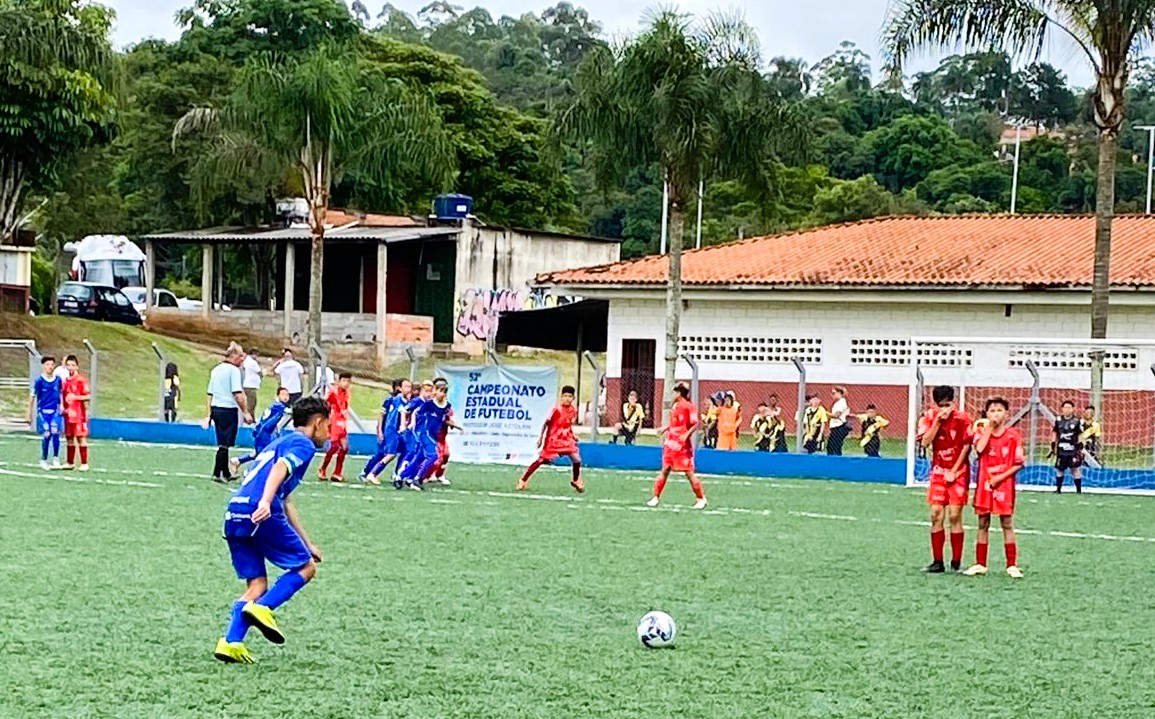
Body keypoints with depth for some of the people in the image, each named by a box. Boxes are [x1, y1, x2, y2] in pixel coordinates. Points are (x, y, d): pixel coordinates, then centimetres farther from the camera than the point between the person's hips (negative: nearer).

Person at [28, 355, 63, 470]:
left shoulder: (58, 380, 1)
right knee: (46, 435, -5)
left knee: (55, 432, -16)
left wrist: (61, 405, 8)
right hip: (43, 412, -2)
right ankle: (43, 460, 12)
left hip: (55, 411, 2)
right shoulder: (39, 381, -6)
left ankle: (56, 459, -6)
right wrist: (29, 414, 5)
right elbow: (32, 397, 2)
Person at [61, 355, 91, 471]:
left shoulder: (81, 380, -8)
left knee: (81, 438, -5)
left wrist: (75, 397, -20)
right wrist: (62, 407, 14)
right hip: (68, 413, 7)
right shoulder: (65, 380, 12)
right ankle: (70, 462, 20)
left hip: (79, 414, -7)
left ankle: (84, 464, -2)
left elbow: (88, 397, -12)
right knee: (69, 438, 11)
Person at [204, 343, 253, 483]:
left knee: (223, 443, 16)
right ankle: (217, 474, -3)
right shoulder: (234, 370, -10)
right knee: (225, 444, -1)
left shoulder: (216, 370, 13)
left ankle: (225, 474, 24)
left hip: (216, 409, 8)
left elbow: (209, 394, 15)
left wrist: (208, 415, 17)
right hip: (229, 410, -8)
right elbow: (238, 394, -17)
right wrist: (245, 412, -13)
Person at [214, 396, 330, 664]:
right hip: (260, 513, -8)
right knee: (305, 567, 5)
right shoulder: (303, 444, 6)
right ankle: (262, 608, -13)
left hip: (234, 515, 8)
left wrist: (306, 544, 41)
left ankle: (231, 641, -5)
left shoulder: (281, 443, 33)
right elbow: (280, 469, -17)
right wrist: (265, 503, -32)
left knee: (257, 585, 11)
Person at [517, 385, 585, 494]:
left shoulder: (573, 411, 0)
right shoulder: (557, 409, -18)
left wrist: (573, 436, 6)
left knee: (577, 459, -6)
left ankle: (576, 481, 19)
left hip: (566, 440, 5)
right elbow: (546, 423, -11)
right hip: (553, 439, -5)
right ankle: (523, 480, 11)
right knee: (541, 460, -3)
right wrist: (541, 437, -11)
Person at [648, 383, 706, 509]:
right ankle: (656, 497, 11)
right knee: (664, 470, 7)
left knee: (689, 473, -3)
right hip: (671, 444, 7)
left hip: (683, 446, -7)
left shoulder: (688, 406, -12)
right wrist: (665, 428, 14)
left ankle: (701, 499, 9)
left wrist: (687, 435, -27)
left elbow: (695, 424, -15)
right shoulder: (675, 406, 11)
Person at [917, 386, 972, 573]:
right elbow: (925, 442, -14)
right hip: (938, 471, 3)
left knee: (955, 516, -6)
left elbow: (967, 446, -6)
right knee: (936, 515, -2)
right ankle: (937, 561, 4)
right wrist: (937, 421, -21)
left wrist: (954, 471, -8)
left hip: (958, 472, -3)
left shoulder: (961, 418, -10)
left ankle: (956, 562, 0)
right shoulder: (928, 417, -3)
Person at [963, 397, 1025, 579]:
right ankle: (980, 564, 13)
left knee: (1007, 524, 0)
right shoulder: (982, 432, 4)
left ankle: (1012, 565, 2)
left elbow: (1019, 463, -3)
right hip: (984, 484, 2)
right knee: (983, 524, 7)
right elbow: (979, 448, -17)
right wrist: (990, 427, -11)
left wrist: (1002, 477, -14)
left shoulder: (1013, 435, -2)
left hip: (1004, 484, -2)